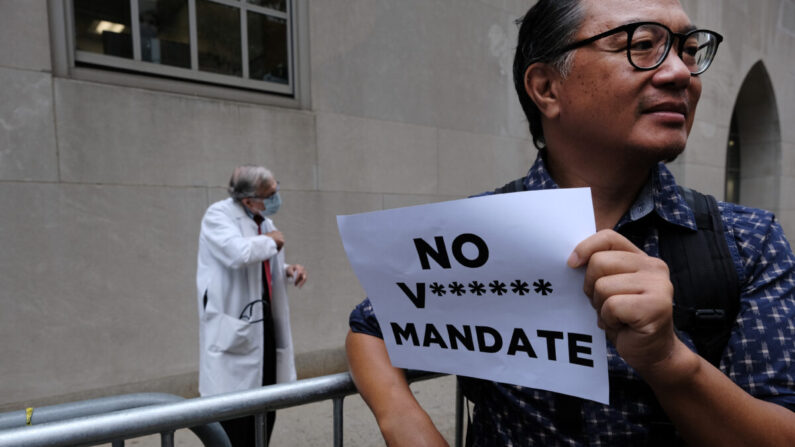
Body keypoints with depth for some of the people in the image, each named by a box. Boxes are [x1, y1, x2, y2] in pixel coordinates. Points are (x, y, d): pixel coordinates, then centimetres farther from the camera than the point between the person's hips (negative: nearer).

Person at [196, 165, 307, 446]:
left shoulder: (263, 220, 13)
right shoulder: (218, 215, -11)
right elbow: (239, 254, -31)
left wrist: (287, 271, 6)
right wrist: (270, 241, -13)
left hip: (266, 323, 8)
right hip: (235, 326, -7)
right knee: (234, 411, -3)